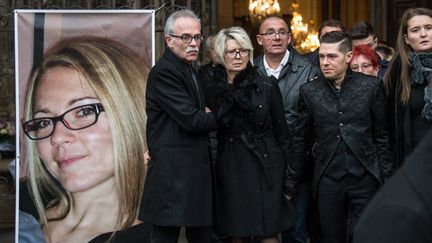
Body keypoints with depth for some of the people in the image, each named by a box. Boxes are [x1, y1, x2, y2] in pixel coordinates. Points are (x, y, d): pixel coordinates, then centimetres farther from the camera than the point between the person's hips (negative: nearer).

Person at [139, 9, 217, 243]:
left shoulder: (190, 70, 17)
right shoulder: (163, 72, -13)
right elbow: (191, 120, -19)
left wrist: (206, 115, -1)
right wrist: (216, 118, -1)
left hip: (196, 170, 9)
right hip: (172, 173, -9)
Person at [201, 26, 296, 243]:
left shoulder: (267, 86, -3)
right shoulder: (210, 87, 0)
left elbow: (282, 133, 1)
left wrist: (289, 177, 0)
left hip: (265, 166, -1)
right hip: (229, 167, 2)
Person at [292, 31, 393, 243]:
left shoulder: (372, 86, 0)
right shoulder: (309, 91, 3)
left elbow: (382, 135, 4)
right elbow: (301, 138, 9)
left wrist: (386, 175, 2)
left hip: (365, 177, -1)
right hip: (328, 180, 1)